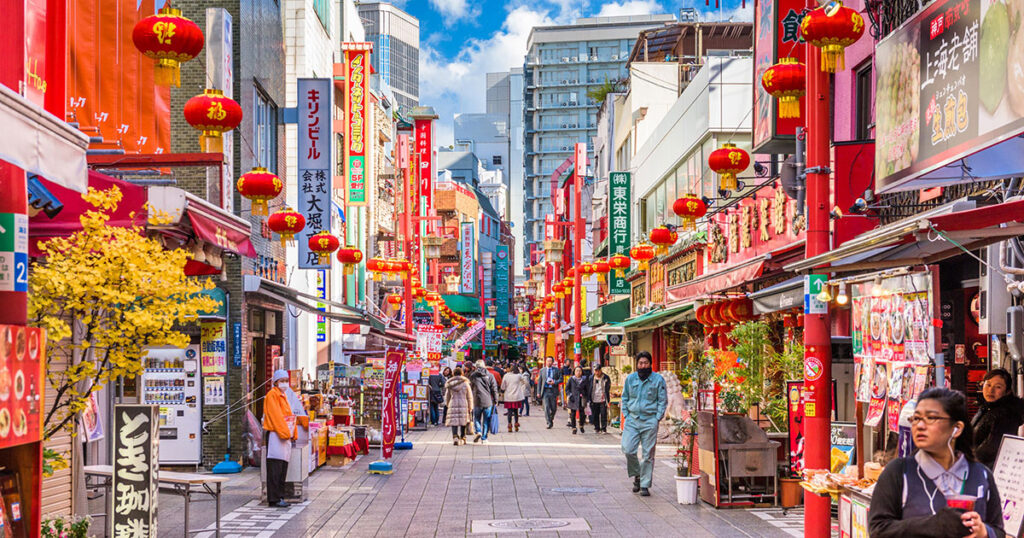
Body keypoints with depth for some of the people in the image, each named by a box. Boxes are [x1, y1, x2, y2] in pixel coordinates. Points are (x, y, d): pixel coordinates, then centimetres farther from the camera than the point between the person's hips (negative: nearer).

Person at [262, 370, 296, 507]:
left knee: (283, 469, 9)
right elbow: (276, 416, -15)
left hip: (285, 436, 9)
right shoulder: (272, 395, -7)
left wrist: (293, 434, 12)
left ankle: (280, 497, 14)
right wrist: (285, 433, -19)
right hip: (274, 435, -9)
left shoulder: (283, 395, 20)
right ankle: (274, 499, -8)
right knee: (275, 469, -9)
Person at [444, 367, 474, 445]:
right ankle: (462, 438, 20)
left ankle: (455, 437, -21)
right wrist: (470, 408, 10)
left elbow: (447, 397, 14)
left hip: (453, 405, 0)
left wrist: (447, 405, 29)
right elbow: (469, 397, 3)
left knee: (454, 422, -2)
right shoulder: (465, 383, 0)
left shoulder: (449, 384, 4)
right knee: (463, 423, 12)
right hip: (464, 405, 0)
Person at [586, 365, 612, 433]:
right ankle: (597, 428, 18)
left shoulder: (606, 378, 0)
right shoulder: (591, 378, 6)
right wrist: (589, 399, 6)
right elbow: (588, 389, 11)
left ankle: (604, 428, 2)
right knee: (595, 415, 6)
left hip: (603, 400, -2)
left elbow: (608, 389, 2)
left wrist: (607, 400, -4)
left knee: (603, 414, -5)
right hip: (594, 400, 2)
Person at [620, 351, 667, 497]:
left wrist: (657, 418, -5)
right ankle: (637, 475, 18)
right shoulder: (630, 379, 9)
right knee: (628, 450, -7)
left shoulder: (658, 379, 1)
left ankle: (645, 485, 9)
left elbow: (662, 401, 3)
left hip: (650, 421, -2)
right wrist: (626, 415, 6)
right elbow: (625, 398, 17)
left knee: (648, 454, 0)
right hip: (632, 420, 2)